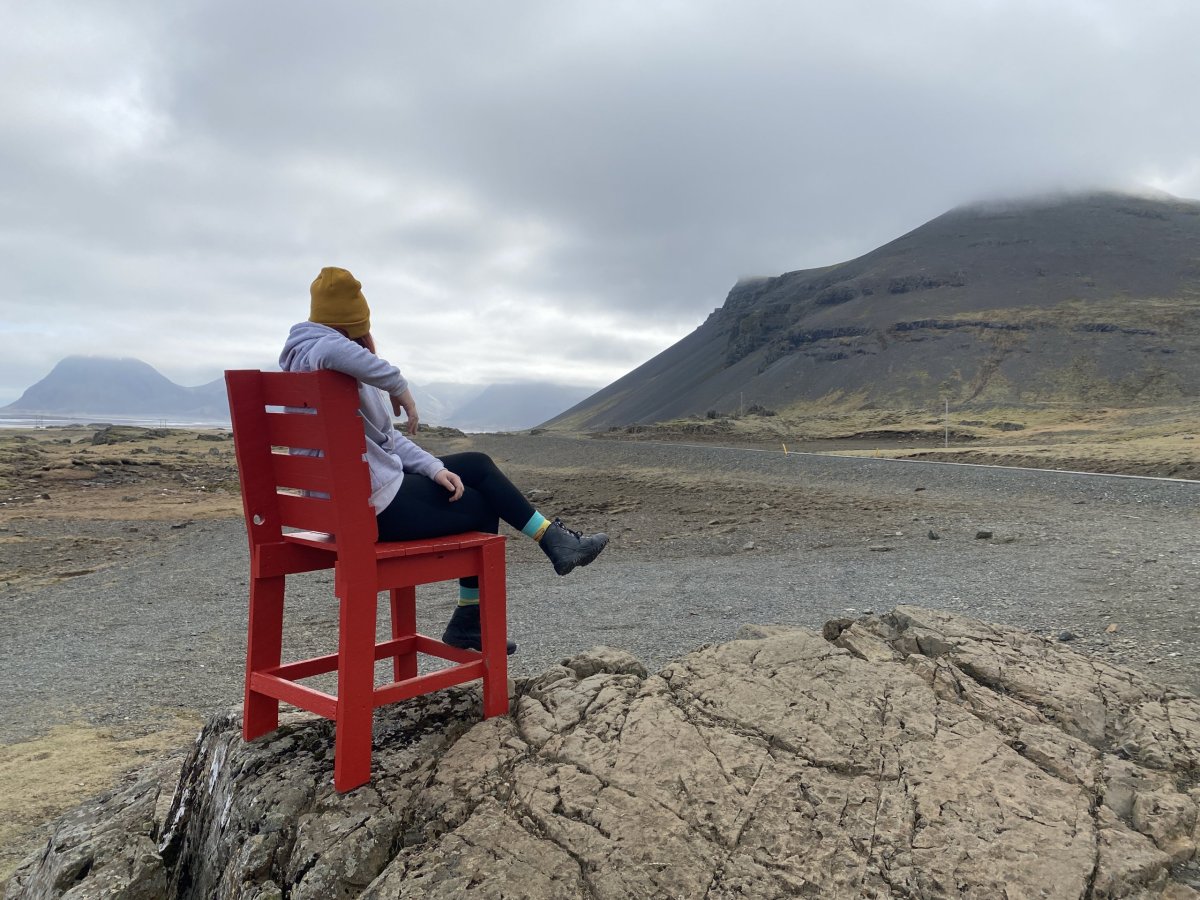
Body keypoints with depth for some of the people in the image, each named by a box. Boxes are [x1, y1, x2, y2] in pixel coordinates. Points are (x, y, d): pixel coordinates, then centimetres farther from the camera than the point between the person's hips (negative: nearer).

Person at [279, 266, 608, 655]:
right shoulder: (318, 349, -16)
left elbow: (385, 436, 11)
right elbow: (335, 350, -47)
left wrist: (435, 468, -1)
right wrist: (399, 385, -31)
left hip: (356, 495, 11)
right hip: (382, 506, -11)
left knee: (478, 466, 17)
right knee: (484, 506, 4)